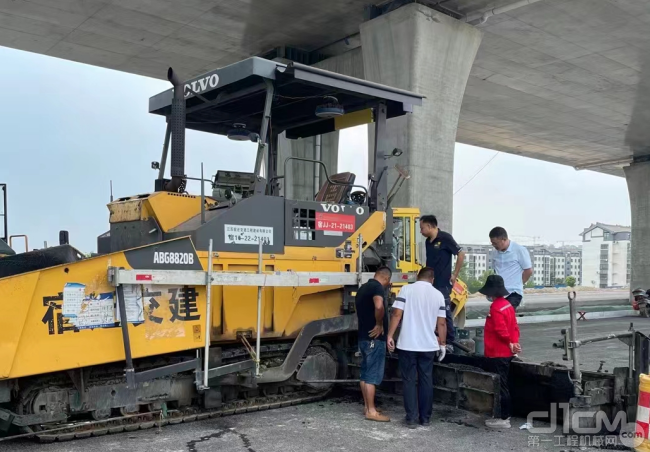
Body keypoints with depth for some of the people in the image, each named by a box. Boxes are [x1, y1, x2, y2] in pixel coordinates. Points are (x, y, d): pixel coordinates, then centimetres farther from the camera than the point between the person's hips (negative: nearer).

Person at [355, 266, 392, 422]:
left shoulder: (363, 288, 15)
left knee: (365, 373, 13)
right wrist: (379, 324, -19)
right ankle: (371, 411, -2)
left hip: (363, 336, 9)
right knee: (372, 374, -5)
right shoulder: (377, 287, -14)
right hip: (374, 337, -9)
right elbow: (379, 306, -33)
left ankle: (367, 406, 21)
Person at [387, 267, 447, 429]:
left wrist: (390, 336, -4)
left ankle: (412, 418, 5)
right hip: (429, 345, 2)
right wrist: (442, 344, 13)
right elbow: (441, 323, 4)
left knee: (410, 381, 5)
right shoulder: (438, 295, 4)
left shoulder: (406, 289, -3)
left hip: (407, 344, -2)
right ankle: (425, 417, 18)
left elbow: (397, 314, -10)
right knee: (426, 380, 12)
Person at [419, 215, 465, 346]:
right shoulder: (428, 242, 12)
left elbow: (461, 254, -11)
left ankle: (449, 342, 7)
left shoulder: (445, 238, -10)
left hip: (443, 284, -8)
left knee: (445, 312, -2)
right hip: (430, 284, 8)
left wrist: (455, 275, -10)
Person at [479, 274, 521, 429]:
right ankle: (505, 415, 25)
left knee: (500, 386, -2)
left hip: (498, 354, -10)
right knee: (503, 385, 17)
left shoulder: (496, 308, -19)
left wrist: (510, 344, -9)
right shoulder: (507, 304, 11)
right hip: (506, 353, 10)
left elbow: (501, 330, -23)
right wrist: (514, 342, 1)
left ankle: (504, 419, 4)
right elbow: (514, 327, 11)